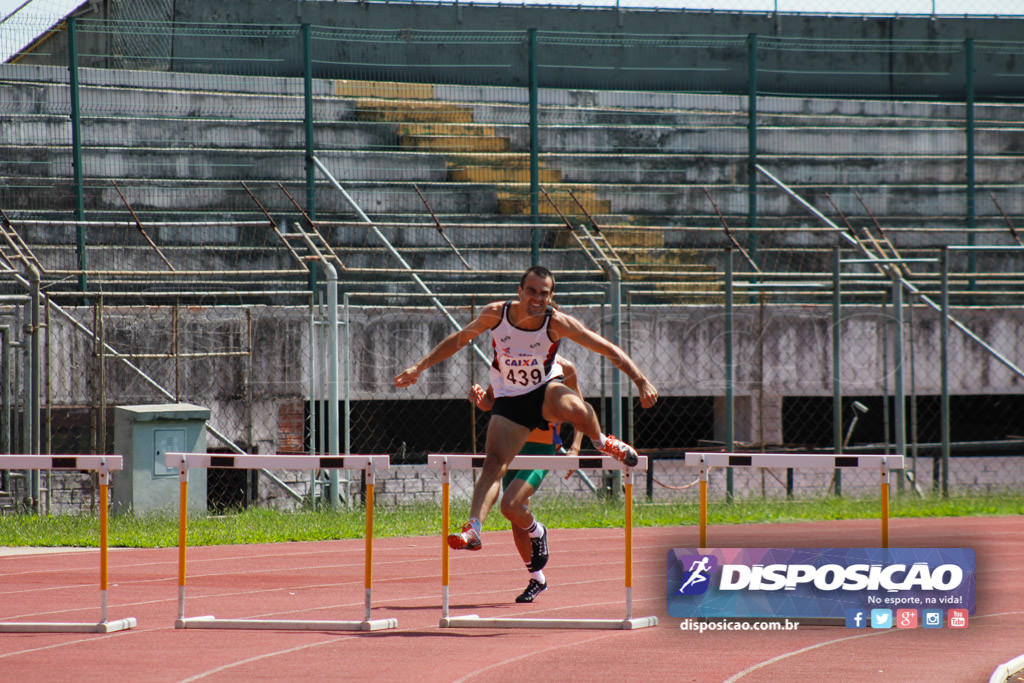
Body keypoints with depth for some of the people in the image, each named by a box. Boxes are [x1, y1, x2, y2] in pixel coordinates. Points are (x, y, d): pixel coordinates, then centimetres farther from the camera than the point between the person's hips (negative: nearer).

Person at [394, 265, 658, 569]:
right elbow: (459, 339, 5)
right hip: (510, 401, 2)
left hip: (546, 390, -2)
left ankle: (602, 442, -3)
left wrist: (641, 381, -21)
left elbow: (609, 350, -14)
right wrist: (419, 366, 4)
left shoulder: (557, 323, -19)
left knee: (574, 408, -36)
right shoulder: (495, 314, -13)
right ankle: (473, 529, -24)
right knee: (494, 462, -19)